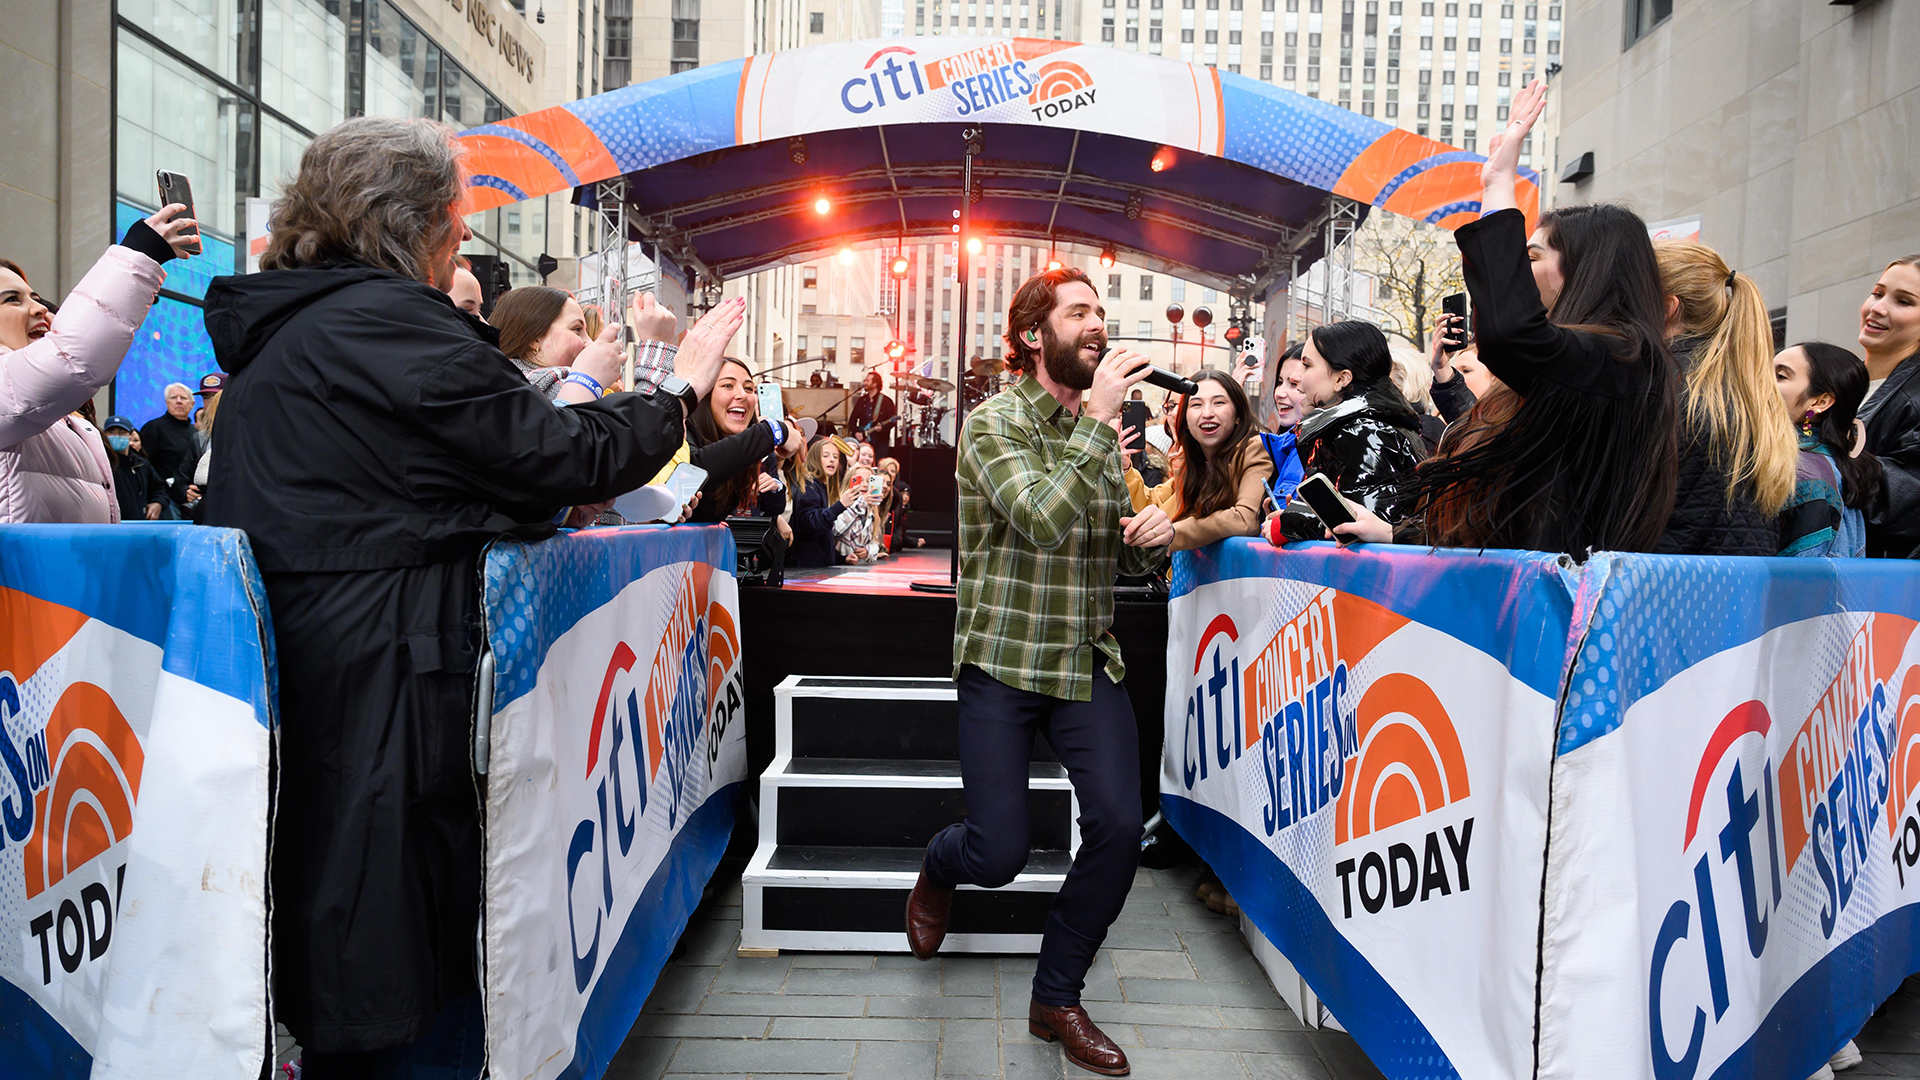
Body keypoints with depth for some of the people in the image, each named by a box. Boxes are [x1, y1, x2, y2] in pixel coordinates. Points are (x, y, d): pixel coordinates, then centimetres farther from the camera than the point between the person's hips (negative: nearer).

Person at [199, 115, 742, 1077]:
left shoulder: (277, 330, 16)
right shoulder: (388, 320, -14)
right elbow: (568, 457, -14)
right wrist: (681, 391, 1)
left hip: (299, 669, 10)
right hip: (384, 682, -10)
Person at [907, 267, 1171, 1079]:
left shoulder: (1105, 429, 10)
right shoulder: (995, 422, -8)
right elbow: (1044, 520, -26)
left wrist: (1152, 536, -5)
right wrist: (1097, 419, -22)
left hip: (1089, 661, 5)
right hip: (1003, 661, -5)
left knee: (1119, 827, -9)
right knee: (999, 854, -4)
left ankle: (1057, 999, 14)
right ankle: (938, 870, 36)